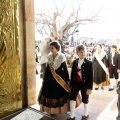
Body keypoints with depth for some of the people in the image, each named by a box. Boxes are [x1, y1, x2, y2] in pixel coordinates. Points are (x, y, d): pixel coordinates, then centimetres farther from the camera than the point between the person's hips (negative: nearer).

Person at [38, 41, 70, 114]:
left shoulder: (62, 57, -9)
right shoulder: (49, 57, 5)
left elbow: (65, 69, -8)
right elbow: (47, 69, 11)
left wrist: (68, 80, -9)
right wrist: (44, 78, 13)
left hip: (60, 79, -4)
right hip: (50, 79, 5)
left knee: (59, 94, 4)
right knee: (50, 94, 8)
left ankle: (59, 110, 21)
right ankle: (52, 110, 23)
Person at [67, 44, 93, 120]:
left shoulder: (89, 63, -9)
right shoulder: (74, 62, 3)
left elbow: (91, 76, -10)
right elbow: (72, 74, 7)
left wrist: (90, 87, -12)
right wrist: (71, 84, 6)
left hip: (84, 84, -3)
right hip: (76, 83, 4)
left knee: (85, 100, 12)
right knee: (72, 98, 1)